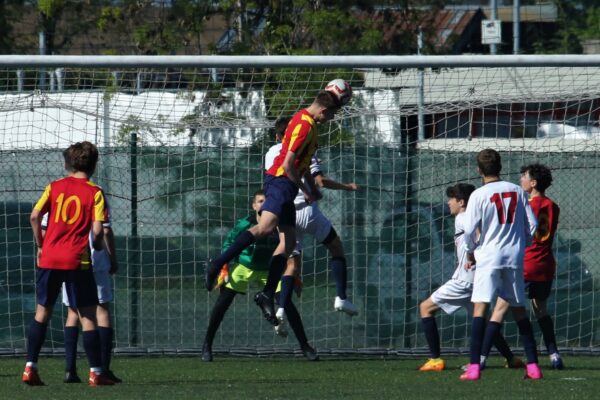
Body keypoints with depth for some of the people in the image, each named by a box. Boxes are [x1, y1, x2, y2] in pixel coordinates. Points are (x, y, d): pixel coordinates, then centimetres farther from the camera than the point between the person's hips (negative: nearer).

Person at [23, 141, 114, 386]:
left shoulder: (54, 187, 7)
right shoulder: (94, 192, -2)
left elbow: (35, 216, -2)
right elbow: (97, 229, -11)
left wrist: (40, 245, 10)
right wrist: (98, 245, 11)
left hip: (49, 257, 3)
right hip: (77, 260, -3)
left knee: (42, 312, 13)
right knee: (87, 315, 4)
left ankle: (30, 368, 7)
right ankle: (95, 372, 1)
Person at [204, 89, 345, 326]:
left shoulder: (309, 123, 18)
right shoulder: (304, 125, -14)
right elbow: (288, 164, -18)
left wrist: (312, 187, 30)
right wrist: (305, 190, -9)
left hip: (286, 184, 11)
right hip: (280, 181, -11)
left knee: (289, 241, 5)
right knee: (266, 227, -29)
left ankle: (268, 295, 4)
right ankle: (217, 264, -30)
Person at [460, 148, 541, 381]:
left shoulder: (479, 195, -6)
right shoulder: (517, 191, 7)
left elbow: (470, 231, -10)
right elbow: (532, 225, 7)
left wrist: (470, 254, 7)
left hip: (488, 257, -5)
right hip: (515, 257, 5)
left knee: (480, 308, -8)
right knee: (518, 309, 14)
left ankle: (475, 366, -18)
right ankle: (533, 366, 13)